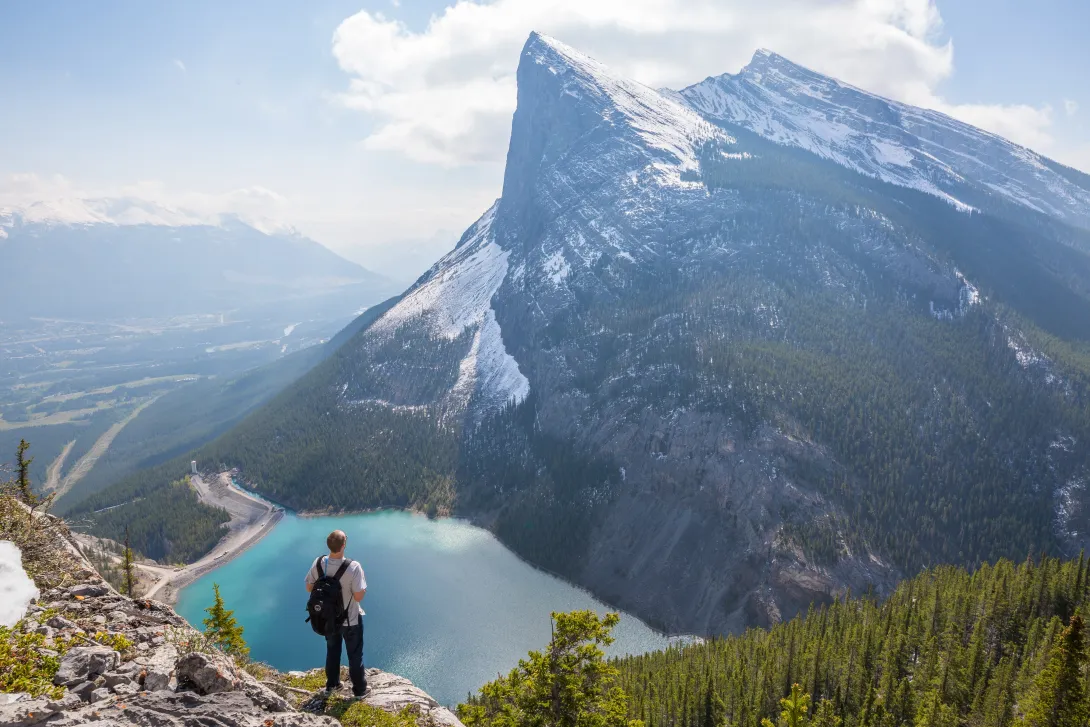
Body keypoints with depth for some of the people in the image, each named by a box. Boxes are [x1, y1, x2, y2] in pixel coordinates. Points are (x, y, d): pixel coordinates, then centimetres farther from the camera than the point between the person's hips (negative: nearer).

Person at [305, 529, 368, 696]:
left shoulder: (318, 563, -18)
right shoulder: (353, 567, -32)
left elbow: (309, 588, -5)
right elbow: (358, 596, -26)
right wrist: (362, 587, -8)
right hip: (350, 620, -4)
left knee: (332, 651, 28)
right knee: (355, 654, 18)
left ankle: (332, 683, 47)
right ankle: (359, 688, 34)